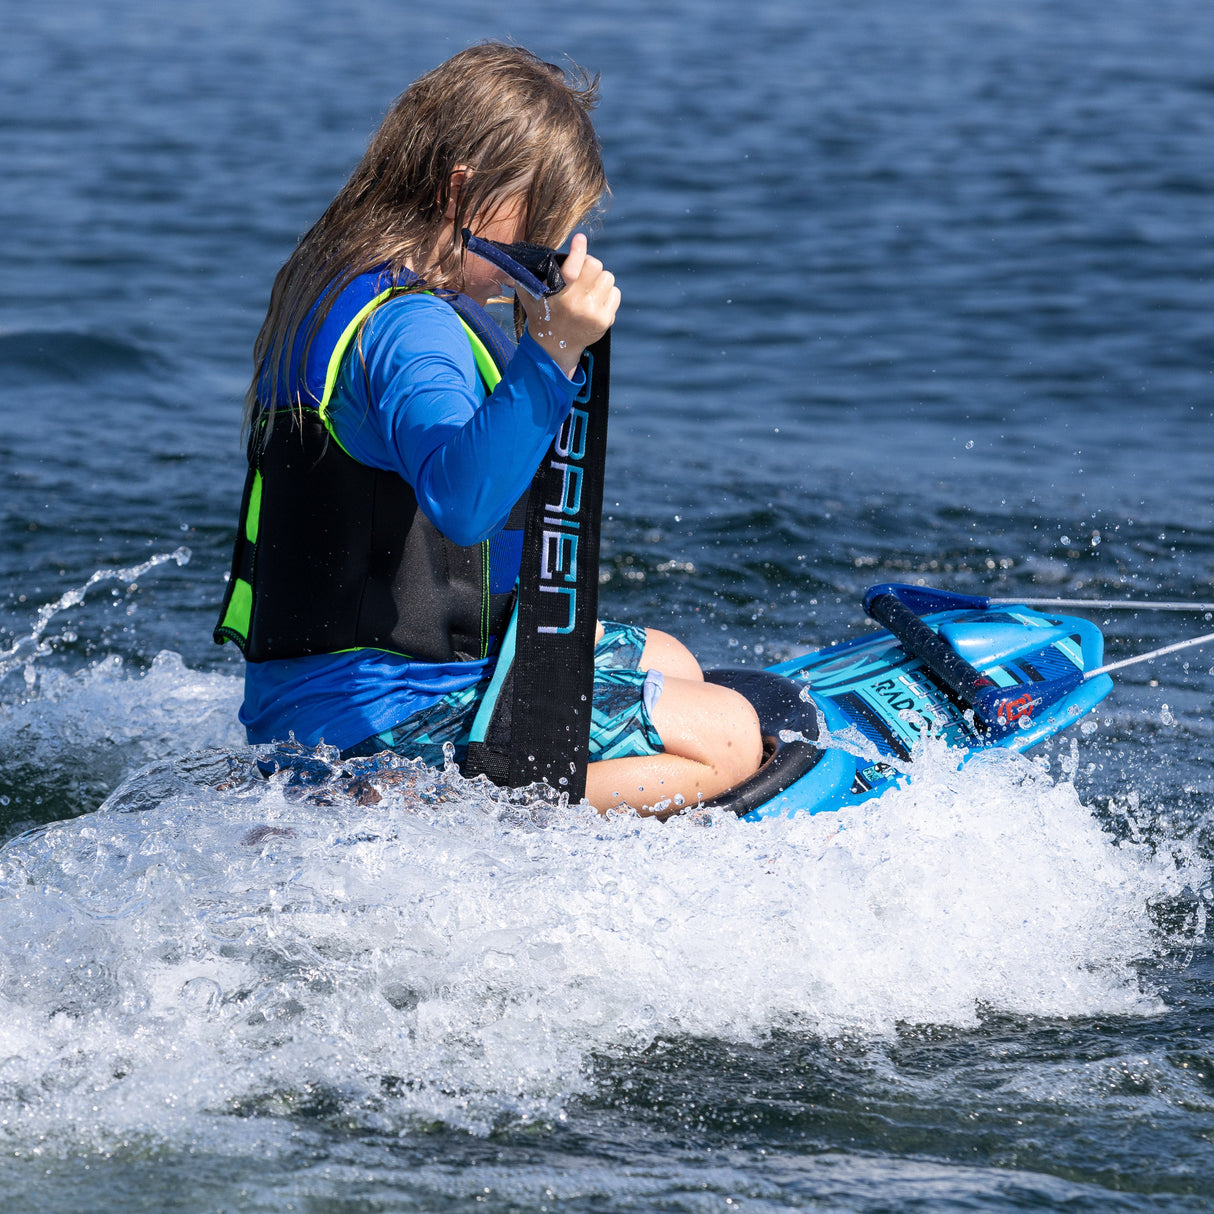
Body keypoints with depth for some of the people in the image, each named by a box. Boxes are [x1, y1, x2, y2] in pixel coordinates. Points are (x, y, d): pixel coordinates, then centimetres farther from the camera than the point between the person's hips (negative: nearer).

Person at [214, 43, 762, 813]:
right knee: (727, 737, -14)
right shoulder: (410, 329, -21)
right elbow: (464, 501, -40)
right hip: (377, 711, -11)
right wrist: (552, 350, -48)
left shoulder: (339, 284, 12)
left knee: (666, 661, 27)